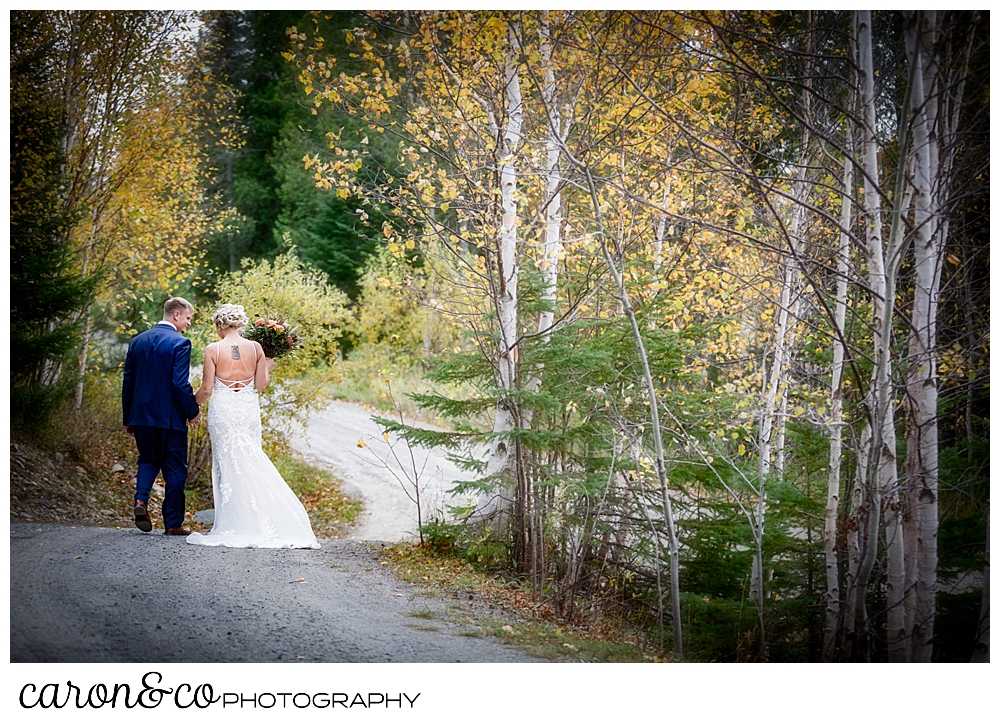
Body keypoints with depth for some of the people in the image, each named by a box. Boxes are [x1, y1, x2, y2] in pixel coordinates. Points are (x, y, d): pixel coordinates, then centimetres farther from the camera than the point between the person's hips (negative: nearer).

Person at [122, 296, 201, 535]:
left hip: (141, 415, 5)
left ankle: (141, 499, -5)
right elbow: (180, 383, -18)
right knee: (175, 468, 6)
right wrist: (192, 410, -4)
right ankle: (173, 522, 9)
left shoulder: (137, 341, 7)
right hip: (171, 417, -5)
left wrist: (127, 418, 16)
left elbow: (128, 381, 9)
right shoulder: (180, 343, -12)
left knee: (148, 460, 21)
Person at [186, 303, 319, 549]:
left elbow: (206, 389, -6)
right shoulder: (256, 348, 0)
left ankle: (233, 527, 3)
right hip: (249, 409, 3)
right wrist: (268, 367, 20)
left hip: (223, 409, -3)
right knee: (250, 463, 11)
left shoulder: (213, 349, -7)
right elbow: (261, 385, 2)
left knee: (228, 465, 3)